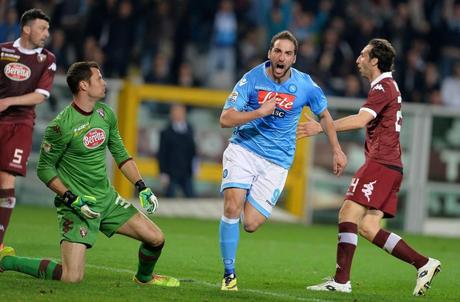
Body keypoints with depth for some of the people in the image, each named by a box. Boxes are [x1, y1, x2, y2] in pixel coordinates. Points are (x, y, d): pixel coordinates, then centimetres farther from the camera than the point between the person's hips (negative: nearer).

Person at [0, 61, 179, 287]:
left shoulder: (105, 113, 4)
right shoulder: (61, 126, -18)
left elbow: (120, 154, 16)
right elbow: (44, 169, -11)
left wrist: (142, 188, 7)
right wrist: (73, 200, -18)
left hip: (107, 198, 7)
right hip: (76, 206, -7)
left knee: (156, 238, 4)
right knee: (72, 277, -17)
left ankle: (144, 277, 36)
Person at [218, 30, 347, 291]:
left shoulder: (305, 85, -4)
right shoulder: (252, 79, -9)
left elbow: (324, 114, 15)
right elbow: (225, 119, -14)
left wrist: (337, 150, 15)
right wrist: (259, 112, -26)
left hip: (277, 161, 1)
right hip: (243, 149, -1)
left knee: (250, 224, -10)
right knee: (232, 208, -21)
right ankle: (229, 273, -7)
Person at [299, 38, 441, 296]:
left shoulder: (383, 87, -9)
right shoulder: (390, 86, 24)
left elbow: (361, 119, -25)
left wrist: (323, 127, -31)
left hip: (380, 163, -10)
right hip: (390, 166, 10)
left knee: (349, 213, -15)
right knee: (368, 228, 5)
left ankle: (341, 280, -20)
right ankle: (424, 264, 3)